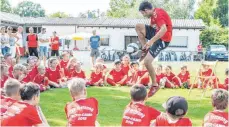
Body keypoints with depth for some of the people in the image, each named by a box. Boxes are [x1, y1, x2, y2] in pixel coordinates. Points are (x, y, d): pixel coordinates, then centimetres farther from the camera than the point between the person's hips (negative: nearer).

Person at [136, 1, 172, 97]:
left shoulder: (158, 14, -24)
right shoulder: (154, 13, 7)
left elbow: (164, 29, -37)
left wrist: (151, 41, -40)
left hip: (163, 39, -10)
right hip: (157, 34, 10)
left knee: (147, 62, -14)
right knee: (138, 26, -1)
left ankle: (155, 85, 3)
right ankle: (145, 50, 5)